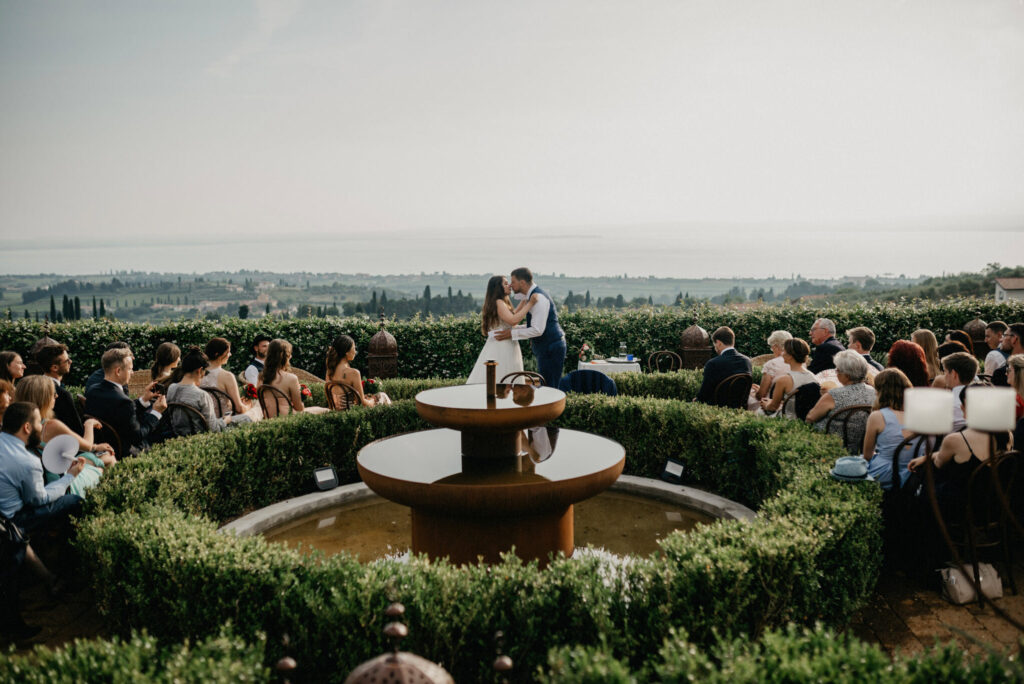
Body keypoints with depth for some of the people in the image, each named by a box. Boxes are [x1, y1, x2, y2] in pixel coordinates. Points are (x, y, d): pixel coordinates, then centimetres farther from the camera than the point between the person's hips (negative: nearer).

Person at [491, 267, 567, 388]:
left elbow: (537, 330, -24)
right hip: (546, 348, 10)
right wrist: (513, 328, 14)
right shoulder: (533, 296, 13)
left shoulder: (538, 298, -19)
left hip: (551, 349, -10)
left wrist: (512, 333, -18)